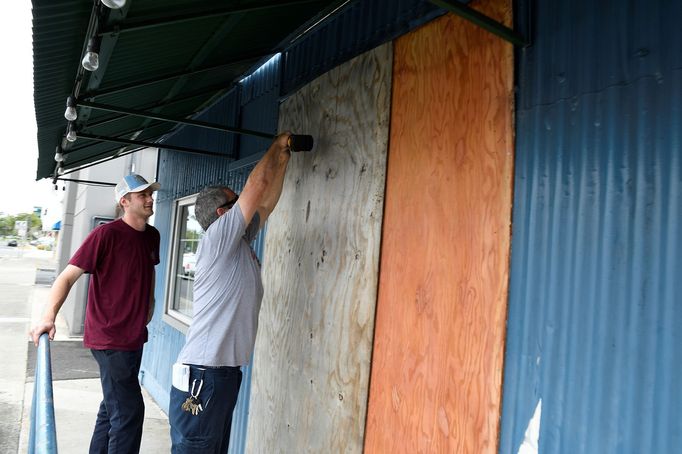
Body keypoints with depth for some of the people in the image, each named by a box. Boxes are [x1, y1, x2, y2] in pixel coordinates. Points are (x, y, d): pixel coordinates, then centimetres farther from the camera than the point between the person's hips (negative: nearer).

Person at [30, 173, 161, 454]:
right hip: (109, 339, -7)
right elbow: (67, 276, -18)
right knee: (128, 411, -5)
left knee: (112, 407, 20)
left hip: (135, 337, 8)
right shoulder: (106, 234, -15)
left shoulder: (152, 236, 6)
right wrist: (49, 316, -30)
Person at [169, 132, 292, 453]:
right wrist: (277, 146, 2)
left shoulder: (240, 243, 13)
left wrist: (283, 159, 18)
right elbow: (257, 183, -13)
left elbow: (265, 203, 19)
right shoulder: (217, 238, -11)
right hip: (202, 375, -9)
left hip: (226, 372, 9)